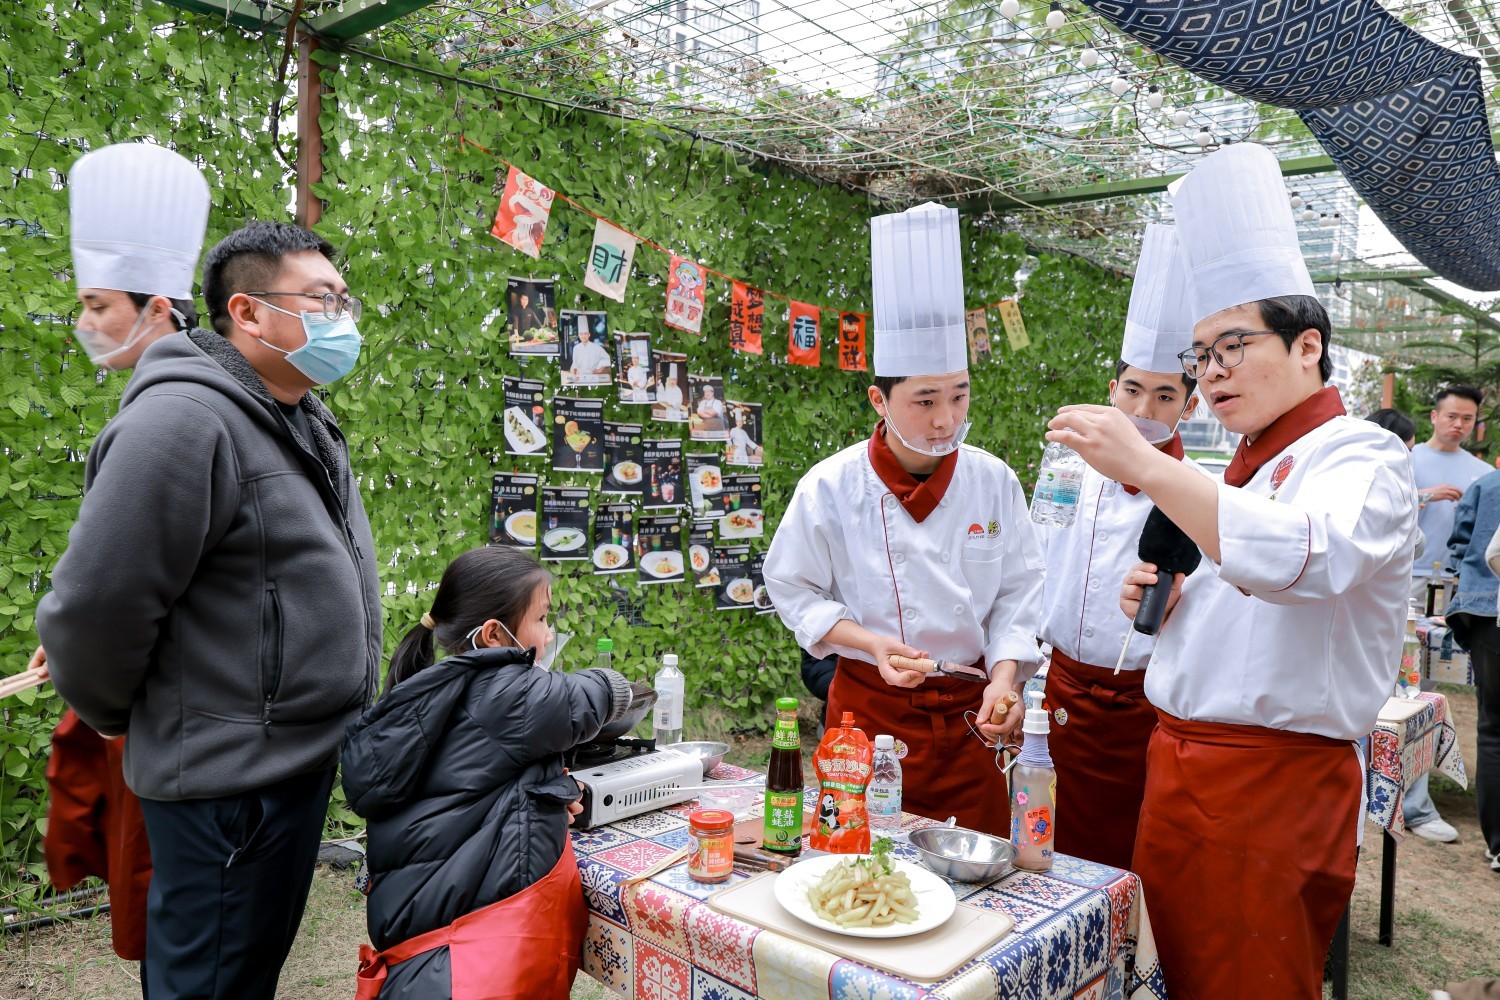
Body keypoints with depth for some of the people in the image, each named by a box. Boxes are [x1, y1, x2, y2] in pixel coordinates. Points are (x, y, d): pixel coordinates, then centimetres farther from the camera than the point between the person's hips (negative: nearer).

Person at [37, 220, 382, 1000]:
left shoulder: (307, 426, 9)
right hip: (230, 777, -9)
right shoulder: (185, 419, -21)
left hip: (296, 758, 9)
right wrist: (119, 722, -5)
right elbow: (96, 602, -22)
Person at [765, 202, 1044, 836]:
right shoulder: (832, 487, -13)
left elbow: (1016, 593, 3)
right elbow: (794, 589, -3)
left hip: (969, 710, 3)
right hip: (870, 706, -2)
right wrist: (870, 641, -16)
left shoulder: (993, 481, -5)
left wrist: (1005, 673, -12)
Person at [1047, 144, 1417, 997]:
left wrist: (1147, 467, -36)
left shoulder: (1362, 457, -10)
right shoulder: (1243, 473, 16)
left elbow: (1305, 559, -33)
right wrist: (1165, 606, 5)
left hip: (1275, 785, -7)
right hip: (1179, 766, 8)